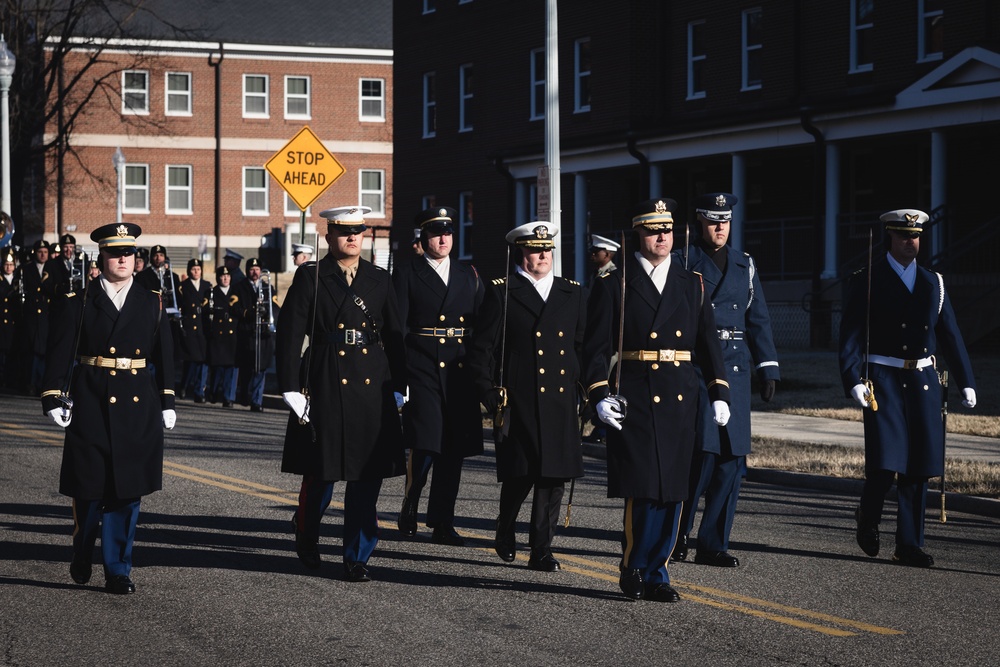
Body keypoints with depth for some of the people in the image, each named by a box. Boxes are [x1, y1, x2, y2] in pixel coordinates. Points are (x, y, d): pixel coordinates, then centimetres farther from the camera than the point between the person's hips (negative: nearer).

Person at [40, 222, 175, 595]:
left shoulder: (151, 304, 9)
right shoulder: (78, 301, 1)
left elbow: (164, 356, 12)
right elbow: (60, 352, -2)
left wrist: (167, 402, 9)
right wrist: (54, 398, -9)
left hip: (138, 406, 2)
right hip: (91, 406, -2)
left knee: (128, 489, 1)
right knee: (89, 487, 2)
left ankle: (118, 571, 9)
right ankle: (82, 556, 26)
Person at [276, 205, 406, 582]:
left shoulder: (379, 280, 11)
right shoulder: (310, 278, 1)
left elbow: (393, 336, 13)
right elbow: (289, 334, -3)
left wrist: (398, 387, 7)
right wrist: (290, 387, -9)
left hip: (372, 386, 3)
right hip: (325, 386, -3)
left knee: (368, 476, 0)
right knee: (321, 472, 2)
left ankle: (357, 558, 8)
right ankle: (306, 534, 30)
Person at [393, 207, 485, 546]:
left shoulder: (469, 276, 15)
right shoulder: (407, 274, 3)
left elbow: (483, 325, 14)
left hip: (460, 373, 4)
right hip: (422, 370, -4)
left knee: (454, 450, 4)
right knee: (424, 445, -13)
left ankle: (442, 523, 12)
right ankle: (409, 508, 10)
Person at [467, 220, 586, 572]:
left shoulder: (572, 293, 14)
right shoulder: (501, 293, 2)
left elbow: (583, 345, 18)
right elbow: (481, 350, 1)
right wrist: (492, 398, -5)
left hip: (560, 400, 3)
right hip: (518, 401, -3)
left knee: (554, 476, 0)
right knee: (519, 474, 1)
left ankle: (542, 549, 7)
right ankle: (505, 533, 27)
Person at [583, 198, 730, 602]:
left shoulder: (692, 286, 13)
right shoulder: (613, 286, 2)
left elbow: (708, 343, 14)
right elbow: (596, 348, 0)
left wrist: (719, 394, 6)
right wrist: (600, 396, -11)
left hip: (679, 402, 4)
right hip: (633, 401, -4)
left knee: (671, 492, 4)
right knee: (642, 489, -9)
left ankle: (655, 574, 14)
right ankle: (633, 569, 8)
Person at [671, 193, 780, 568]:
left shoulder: (744, 265, 16)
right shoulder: (682, 264, 3)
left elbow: (758, 319, 16)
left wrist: (768, 368, 9)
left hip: (737, 368, 5)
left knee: (732, 459, 2)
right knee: (703, 451, -13)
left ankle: (713, 544, 9)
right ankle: (677, 534, 2)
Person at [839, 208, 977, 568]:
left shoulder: (933, 283, 13)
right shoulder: (866, 281, 0)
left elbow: (950, 335, 15)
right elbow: (850, 336, -5)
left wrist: (966, 382, 10)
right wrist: (853, 380, -17)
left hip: (923, 382, 4)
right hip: (883, 380, -4)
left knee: (917, 469, 2)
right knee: (885, 464, -11)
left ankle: (909, 545, 8)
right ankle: (867, 519, 17)